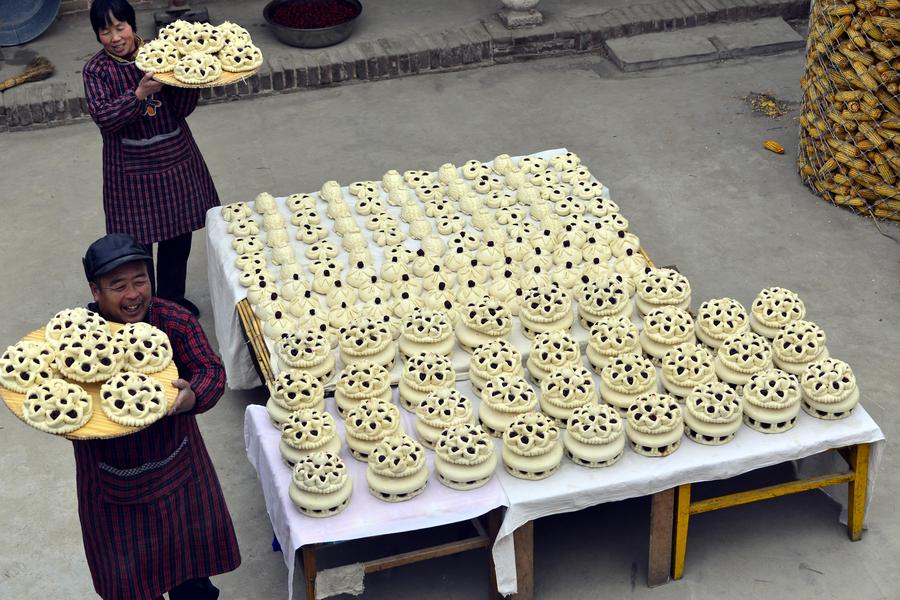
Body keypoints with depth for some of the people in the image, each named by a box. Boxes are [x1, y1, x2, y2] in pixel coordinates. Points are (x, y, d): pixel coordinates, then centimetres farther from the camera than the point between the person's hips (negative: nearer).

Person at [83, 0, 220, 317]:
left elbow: (182, 109, -5)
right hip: (131, 170, -3)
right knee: (137, 241, 4)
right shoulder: (96, 70, -9)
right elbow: (103, 117, -21)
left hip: (176, 161, 3)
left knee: (179, 235, 14)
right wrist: (140, 93, -32)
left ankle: (173, 298, 35)